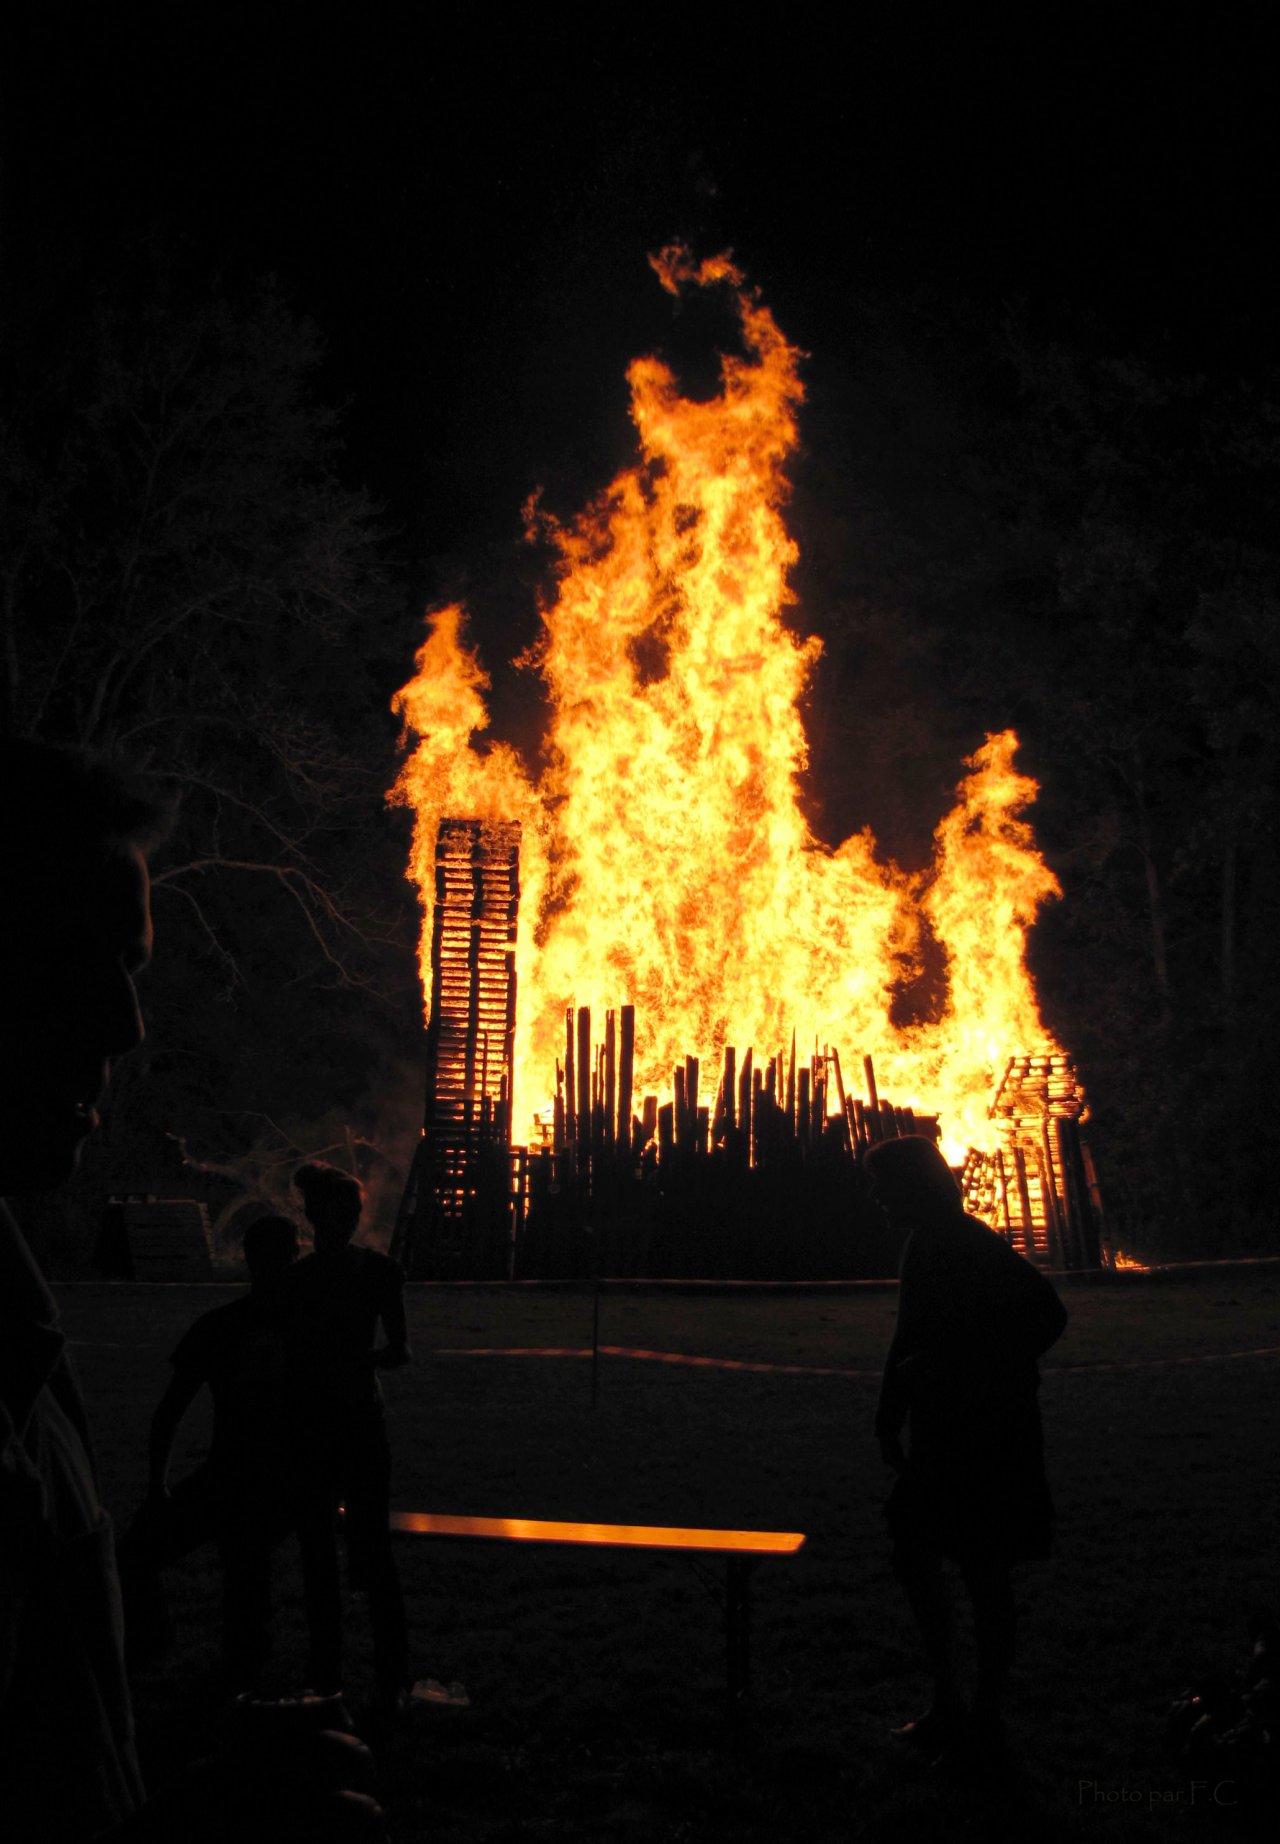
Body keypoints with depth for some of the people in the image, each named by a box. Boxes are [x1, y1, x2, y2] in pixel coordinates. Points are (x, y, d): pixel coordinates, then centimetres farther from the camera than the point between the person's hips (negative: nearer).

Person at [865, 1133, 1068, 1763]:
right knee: (915, 1559, 12)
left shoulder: (970, 1245, -16)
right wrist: (890, 1420, 17)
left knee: (982, 1571, 0)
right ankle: (949, 1706, 22)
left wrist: (953, 1372, -20)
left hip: (986, 1437, -10)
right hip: (945, 1434, 10)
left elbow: (1045, 1315, -23)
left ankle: (985, 1717, 11)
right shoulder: (925, 1246, 12)